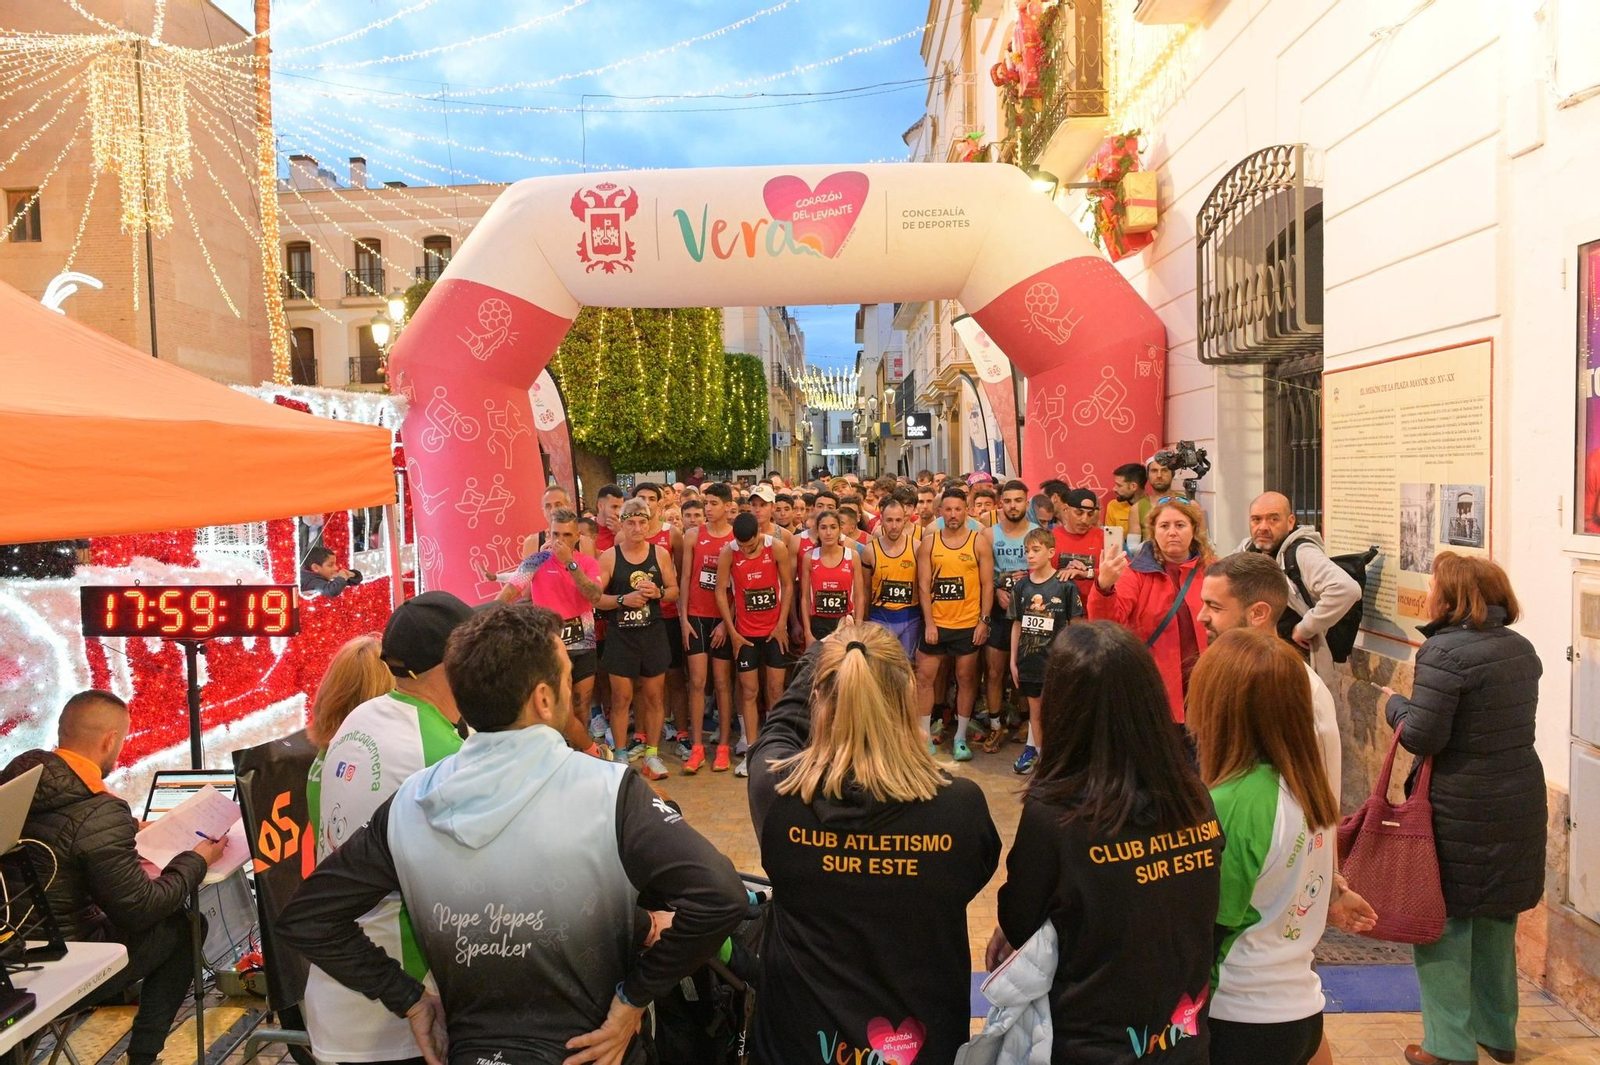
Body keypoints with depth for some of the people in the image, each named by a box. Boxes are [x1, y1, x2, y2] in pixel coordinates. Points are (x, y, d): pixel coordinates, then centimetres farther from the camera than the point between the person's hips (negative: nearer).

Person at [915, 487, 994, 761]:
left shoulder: (980, 541, -1)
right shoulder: (928, 542, 2)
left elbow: (987, 584, -1)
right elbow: (924, 585, 0)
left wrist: (984, 620, -7)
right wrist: (929, 623, -6)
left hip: (969, 624, -1)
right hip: (935, 624, 1)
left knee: (966, 679, 7)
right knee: (924, 677, 2)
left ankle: (960, 738, 19)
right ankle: (925, 737, 13)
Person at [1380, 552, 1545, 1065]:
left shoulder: (1445, 651, -20)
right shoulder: (1521, 648, 6)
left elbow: (1421, 737, -21)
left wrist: (1394, 703, -3)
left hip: (1460, 811, -8)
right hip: (1520, 805, 8)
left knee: (1441, 922, 6)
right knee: (1496, 921, 22)